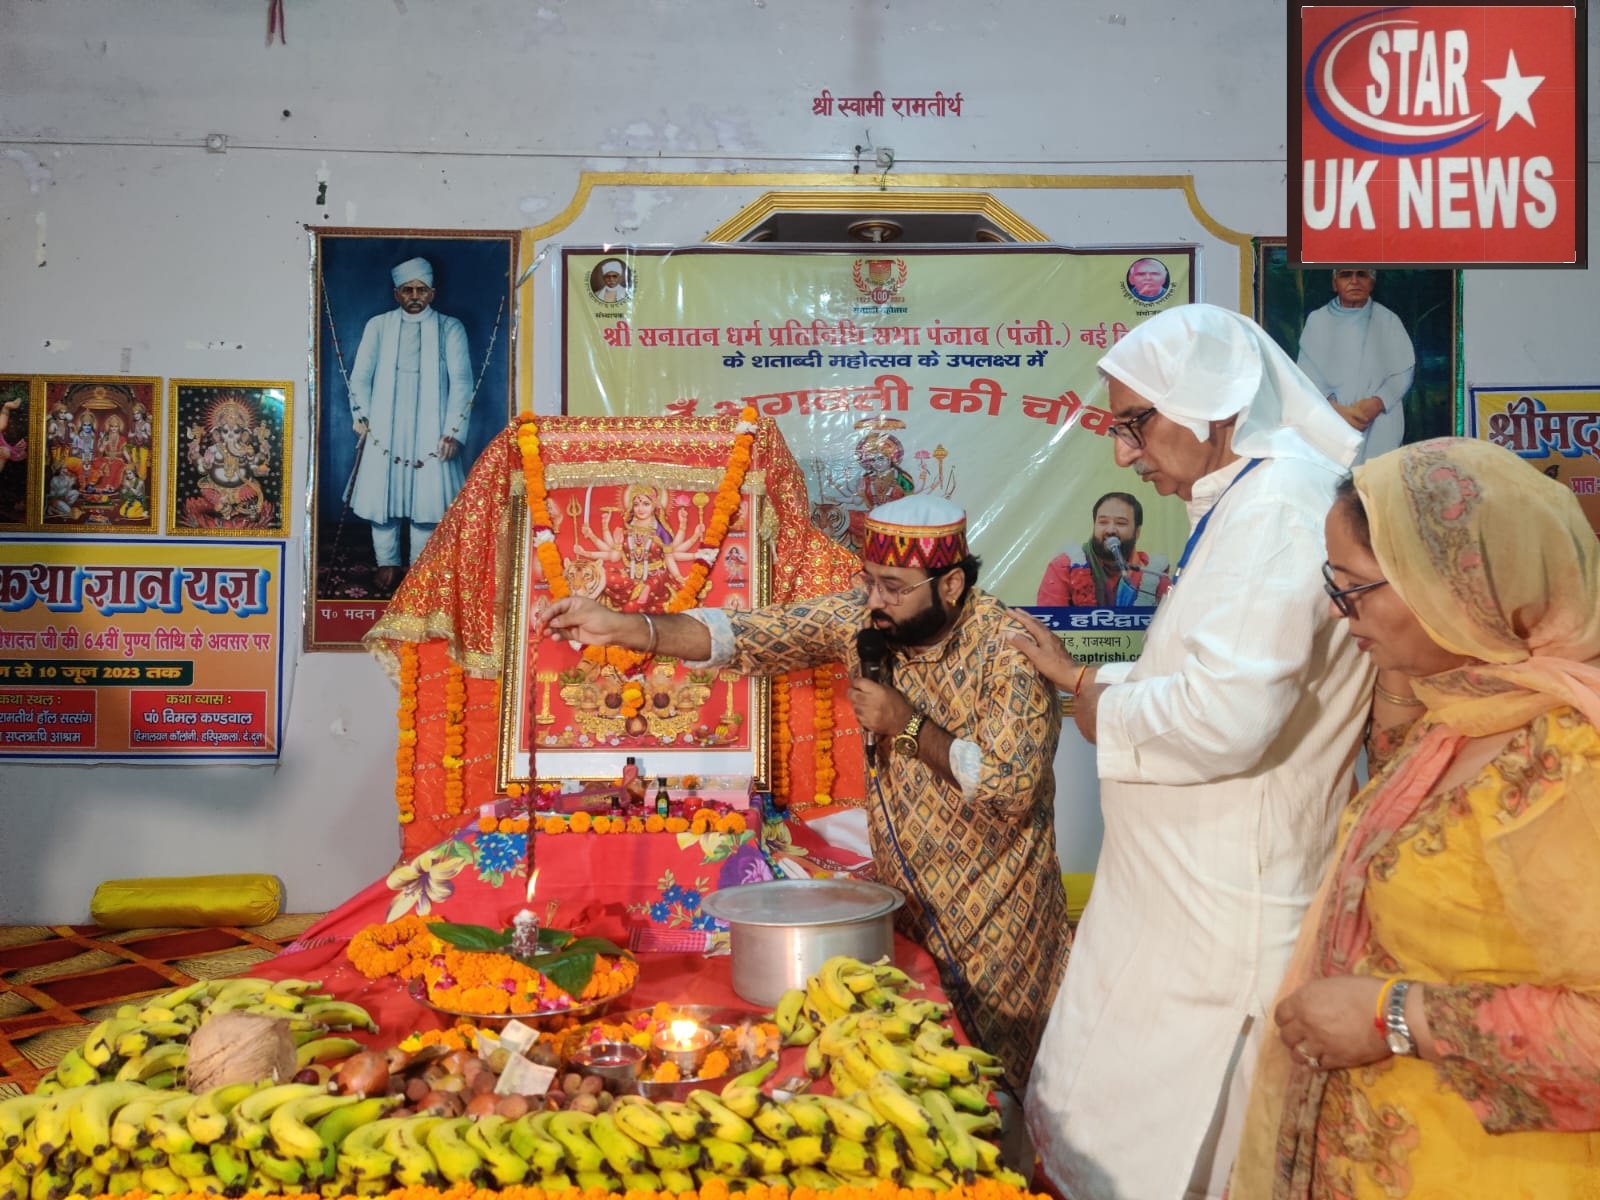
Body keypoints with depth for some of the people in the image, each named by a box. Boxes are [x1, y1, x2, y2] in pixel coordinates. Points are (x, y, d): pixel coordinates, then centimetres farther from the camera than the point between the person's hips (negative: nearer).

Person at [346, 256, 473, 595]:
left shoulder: (450, 329, 7)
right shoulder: (378, 326, 12)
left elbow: (461, 381, 1)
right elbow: (360, 375, 12)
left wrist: (454, 431, -8)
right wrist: (361, 416, -1)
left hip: (430, 431, -1)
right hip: (384, 429, 2)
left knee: (427, 498, -4)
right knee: (382, 495, 1)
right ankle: (387, 563, 13)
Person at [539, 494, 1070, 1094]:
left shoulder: (1011, 648, -22)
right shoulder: (865, 615, -9)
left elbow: (1011, 789, -26)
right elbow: (747, 634, -15)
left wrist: (908, 726, -27)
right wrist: (621, 627, -25)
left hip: (993, 921, -4)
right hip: (905, 896, 4)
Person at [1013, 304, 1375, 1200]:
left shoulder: (1280, 509, -21)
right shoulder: (1241, 503, 12)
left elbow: (1228, 715, -30)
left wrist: (1109, 714, -13)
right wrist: (1081, 675, 15)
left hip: (1224, 916, -10)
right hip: (1189, 890, 10)